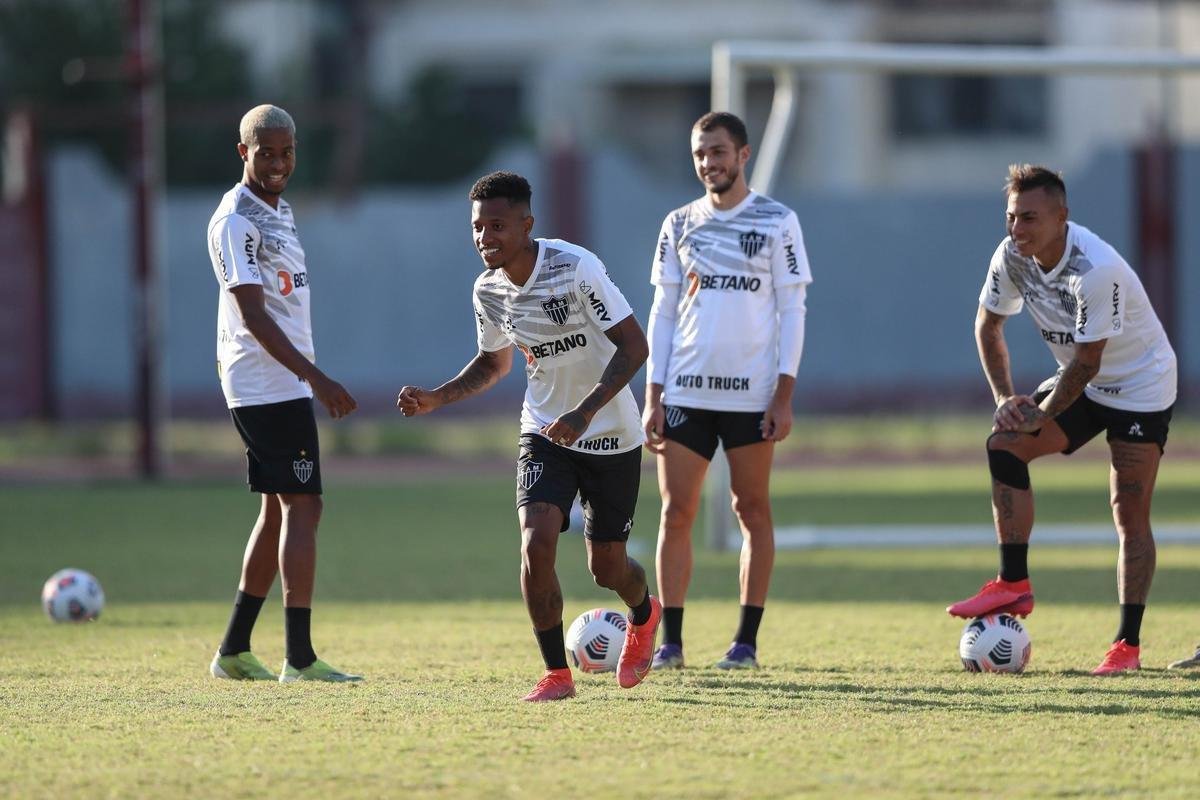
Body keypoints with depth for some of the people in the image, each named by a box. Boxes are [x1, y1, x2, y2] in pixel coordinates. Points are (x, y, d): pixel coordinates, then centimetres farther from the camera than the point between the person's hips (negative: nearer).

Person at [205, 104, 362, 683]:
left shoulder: (279, 210, 16)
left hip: (284, 383, 10)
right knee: (302, 507, -12)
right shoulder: (236, 222, -15)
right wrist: (316, 378, -26)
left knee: (278, 509, 12)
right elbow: (253, 316, -21)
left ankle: (234, 650, 17)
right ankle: (299, 658, -14)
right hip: (269, 388, -10)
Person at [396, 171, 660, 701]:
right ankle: (556, 673, -5)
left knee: (606, 568, 7)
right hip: (544, 433, 4)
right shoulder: (488, 291, -4)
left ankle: (644, 615, 44)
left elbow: (634, 346, -22)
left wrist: (584, 411, -32)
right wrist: (436, 399, -3)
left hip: (611, 435, -3)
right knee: (536, 545, -19)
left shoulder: (575, 268, -23)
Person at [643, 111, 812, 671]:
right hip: (684, 392, 3)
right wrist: (653, 396, 3)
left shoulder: (777, 222, 1)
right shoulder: (679, 225, 10)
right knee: (676, 512, -1)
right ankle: (670, 642, 2)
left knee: (752, 510, 1)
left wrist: (784, 394, -8)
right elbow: (662, 311, 11)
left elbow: (792, 310, -1)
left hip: (751, 393, -3)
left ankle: (747, 641, 6)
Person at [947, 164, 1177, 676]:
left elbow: (1086, 362, -26)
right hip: (1082, 384, 7)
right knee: (1004, 444, -13)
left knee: (1130, 513, -11)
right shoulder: (1012, 257, -11)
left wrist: (1040, 417, -16)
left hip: (1141, 385, -7)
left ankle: (1128, 644, -7)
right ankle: (1014, 585, -10)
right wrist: (1006, 398, -5)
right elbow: (988, 325, 6)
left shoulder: (1096, 270, -33)